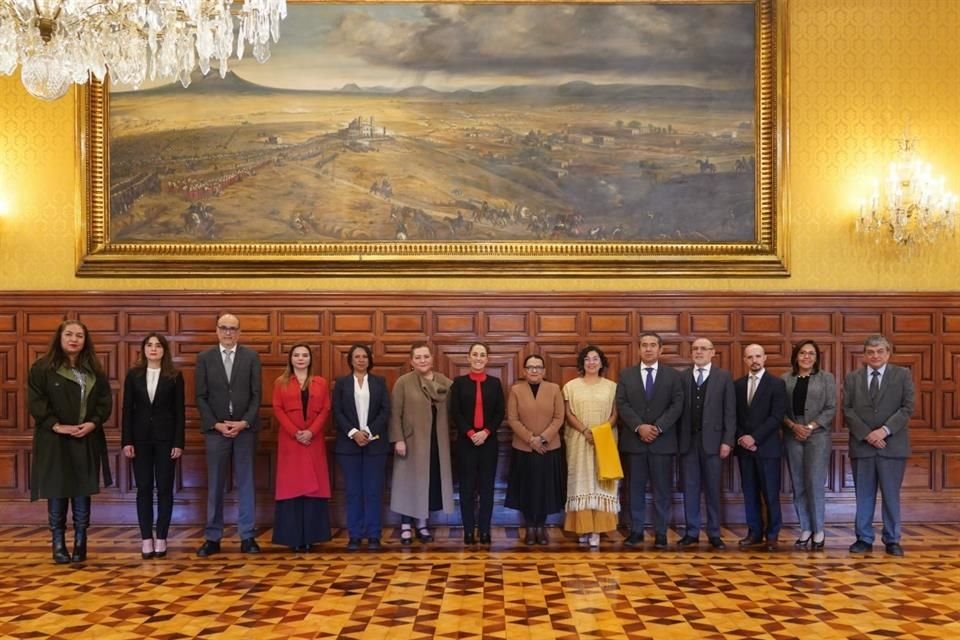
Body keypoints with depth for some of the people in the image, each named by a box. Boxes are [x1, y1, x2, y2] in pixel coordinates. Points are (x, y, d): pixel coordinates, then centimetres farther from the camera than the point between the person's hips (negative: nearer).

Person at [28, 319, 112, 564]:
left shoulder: (94, 370, 9)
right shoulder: (42, 368, -2)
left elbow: (106, 400, 7)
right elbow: (35, 402, -9)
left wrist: (93, 423, -9)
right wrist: (56, 425, -17)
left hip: (87, 441, 3)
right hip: (54, 441, -3)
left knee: (82, 494, 5)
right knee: (56, 494, 2)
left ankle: (80, 543, 14)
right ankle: (58, 544, 11)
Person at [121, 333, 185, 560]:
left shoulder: (175, 376, 0)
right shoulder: (133, 375, 4)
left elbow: (179, 411, -1)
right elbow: (127, 410, 3)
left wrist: (178, 443, -7)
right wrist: (126, 441, -4)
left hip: (165, 438, -1)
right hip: (141, 438, 1)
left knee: (164, 488, 2)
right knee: (144, 488, 4)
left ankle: (161, 538, 10)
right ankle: (146, 539, 10)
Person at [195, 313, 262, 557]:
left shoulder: (251, 357, 4)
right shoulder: (204, 358, 4)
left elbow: (256, 394, 1)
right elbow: (201, 397, 1)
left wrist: (244, 422, -10)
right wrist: (216, 424, -9)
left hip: (245, 428, 0)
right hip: (216, 429, 0)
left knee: (245, 482, 4)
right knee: (215, 485, 4)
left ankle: (247, 536, 9)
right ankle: (213, 538, 10)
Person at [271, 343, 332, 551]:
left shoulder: (321, 383, 11)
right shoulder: (281, 383, 8)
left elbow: (325, 410, 3)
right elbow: (278, 410, -1)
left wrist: (311, 432, -12)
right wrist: (295, 433, -13)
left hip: (314, 440, 1)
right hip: (289, 440, -1)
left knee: (314, 485, 1)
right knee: (290, 485, -1)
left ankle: (310, 535, 6)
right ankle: (293, 536, 3)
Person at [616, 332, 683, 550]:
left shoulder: (673, 375, 6)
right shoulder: (626, 375, 8)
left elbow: (677, 406, -3)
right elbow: (622, 405, -1)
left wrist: (658, 427, -14)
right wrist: (639, 427, -14)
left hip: (663, 440, -1)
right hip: (634, 440, 1)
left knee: (662, 489, 3)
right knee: (636, 489, 6)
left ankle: (660, 532, 10)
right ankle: (636, 530, 13)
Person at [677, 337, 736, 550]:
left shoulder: (724, 377, 3)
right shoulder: (682, 377, 7)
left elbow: (730, 412, 0)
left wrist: (727, 441, -7)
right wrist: (677, 440, -3)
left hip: (712, 440, -1)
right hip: (688, 440, 1)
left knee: (713, 488, 5)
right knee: (690, 488, 5)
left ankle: (714, 534, 13)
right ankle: (691, 532, 12)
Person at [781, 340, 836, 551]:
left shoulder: (826, 378, 5)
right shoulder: (785, 379, 9)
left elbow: (831, 409, -2)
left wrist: (810, 427, -12)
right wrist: (793, 426, -11)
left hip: (818, 436, -2)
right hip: (792, 437, 2)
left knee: (815, 483, -8)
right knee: (798, 485, 4)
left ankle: (818, 531, 4)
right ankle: (805, 530, 13)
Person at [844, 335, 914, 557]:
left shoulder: (903, 375, 4)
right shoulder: (852, 378, 8)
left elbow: (907, 408, -3)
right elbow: (847, 410, 2)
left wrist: (885, 430, -15)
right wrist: (866, 434, -11)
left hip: (893, 444, -1)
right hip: (862, 444, 1)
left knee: (891, 495, 4)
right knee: (864, 495, 6)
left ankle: (892, 540, 14)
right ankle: (864, 538, 14)